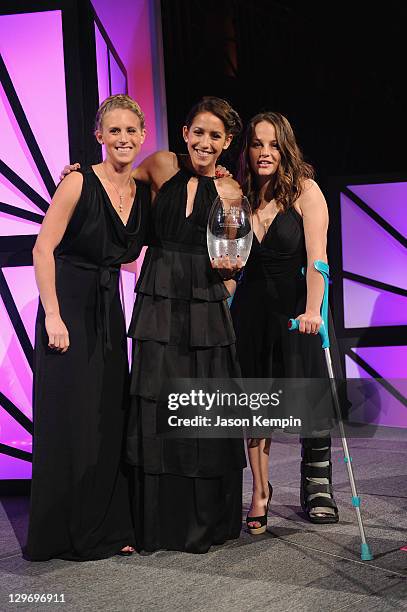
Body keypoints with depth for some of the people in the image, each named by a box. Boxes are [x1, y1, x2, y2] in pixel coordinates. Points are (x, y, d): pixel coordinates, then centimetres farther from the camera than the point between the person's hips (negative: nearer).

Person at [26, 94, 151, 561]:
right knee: (69, 419, -1)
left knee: (110, 416, 8)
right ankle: (63, 534, 13)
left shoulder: (143, 193, 7)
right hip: (68, 307, -6)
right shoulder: (80, 182, -11)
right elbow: (43, 250, -13)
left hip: (109, 311, 6)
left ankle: (107, 527, 20)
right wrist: (53, 317, -18)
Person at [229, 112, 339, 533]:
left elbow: (317, 257, -18)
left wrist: (312, 310, -29)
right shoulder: (239, 196, 7)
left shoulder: (304, 191, -6)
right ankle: (260, 491, 14)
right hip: (251, 309, 4)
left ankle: (317, 487, 16)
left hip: (296, 308, -3)